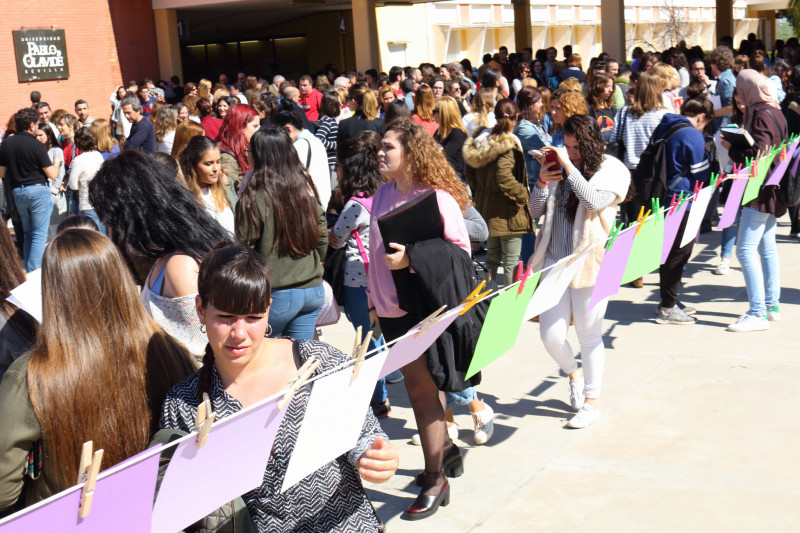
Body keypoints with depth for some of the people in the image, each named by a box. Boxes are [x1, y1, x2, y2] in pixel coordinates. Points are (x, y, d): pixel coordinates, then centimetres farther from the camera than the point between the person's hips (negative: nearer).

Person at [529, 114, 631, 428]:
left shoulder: (612, 171, -3)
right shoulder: (559, 170, 7)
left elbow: (593, 201, -22)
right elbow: (535, 211, 9)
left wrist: (568, 165, -20)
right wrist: (542, 181, -8)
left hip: (589, 263, -4)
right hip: (555, 261, 4)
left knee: (589, 335, 5)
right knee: (551, 334, 2)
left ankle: (591, 402, 21)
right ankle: (574, 374, 34)